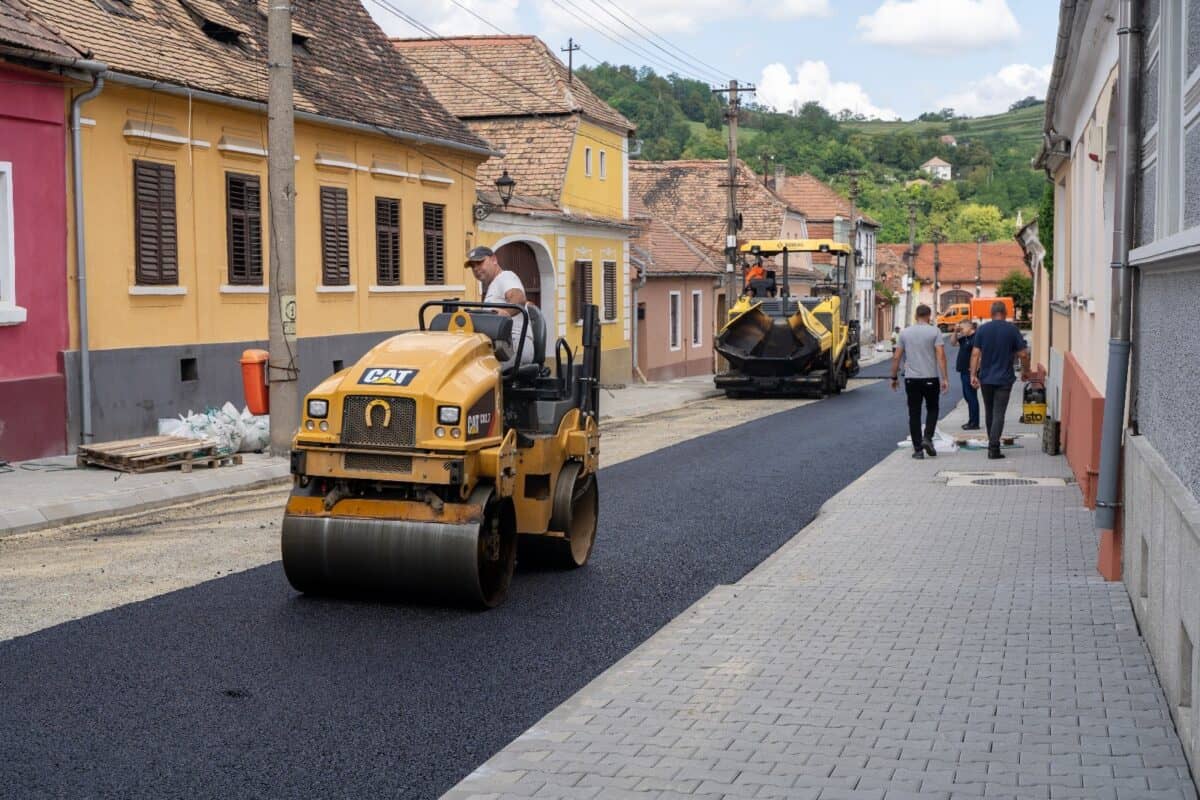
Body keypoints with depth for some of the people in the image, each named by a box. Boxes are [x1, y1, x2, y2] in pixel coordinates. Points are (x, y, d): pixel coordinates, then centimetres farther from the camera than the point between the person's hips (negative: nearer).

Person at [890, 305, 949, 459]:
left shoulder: (905, 332, 5)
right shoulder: (934, 332, -3)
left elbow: (896, 357, 4)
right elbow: (941, 355, -11)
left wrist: (894, 377, 14)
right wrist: (945, 378, -10)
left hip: (911, 379, 2)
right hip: (930, 378, -2)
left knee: (914, 413, 5)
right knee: (932, 409, 17)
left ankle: (918, 449, 4)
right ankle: (927, 438, -3)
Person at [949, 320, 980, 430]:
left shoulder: (975, 338, -16)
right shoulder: (965, 338, 13)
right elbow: (953, 342, 25)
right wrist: (955, 332, 10)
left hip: (970, 372, -10)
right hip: (964, 372, 10)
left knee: (971, 397, -7)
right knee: (967, 396, 15)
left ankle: (974, 423, -4)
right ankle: (971, 421, 23)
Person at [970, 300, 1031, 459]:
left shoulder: (982, 329, 1)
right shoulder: (1012, 329, -4)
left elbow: (975, 354, -5)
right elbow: (1023, 354, -3)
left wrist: (973, 375, -4)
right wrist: (1025, 371, 12)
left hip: (986, 378, 2)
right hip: (1004, 379, -2)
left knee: (989, 413, 16)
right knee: (998, 414, -4)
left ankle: (993, 444, 27)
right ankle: (993, 448, -13)